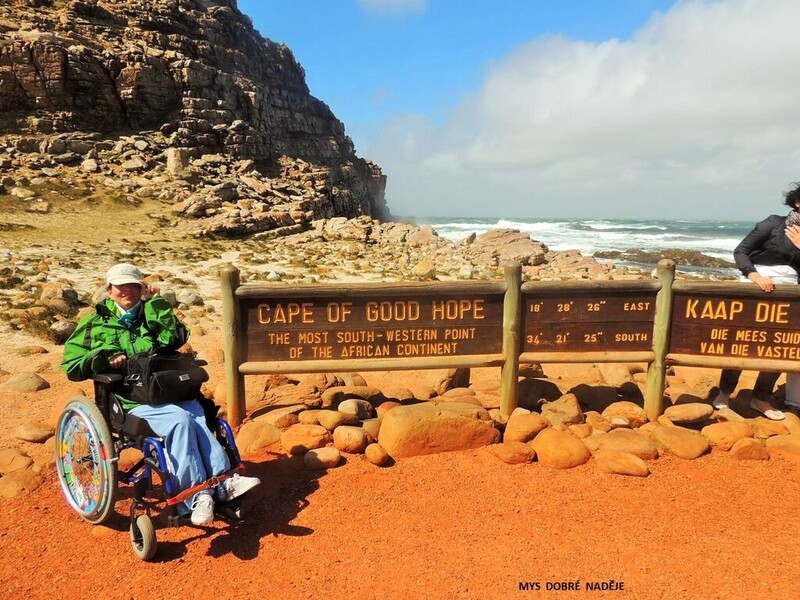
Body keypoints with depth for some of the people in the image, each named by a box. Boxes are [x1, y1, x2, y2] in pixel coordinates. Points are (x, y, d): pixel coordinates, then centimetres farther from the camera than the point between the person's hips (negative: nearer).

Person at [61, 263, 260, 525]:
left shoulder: (150, 315, 22)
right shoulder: (94, 324, 16)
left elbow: (176, 338, 2)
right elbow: (71, 367, 10)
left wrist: (156, 303, 2)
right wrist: (103, 357, -8)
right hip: (130, 402, -3)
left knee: (197, 417, -29)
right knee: (179, 419, -31)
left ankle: (223, 481, -36)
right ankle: (195, 497, -32)